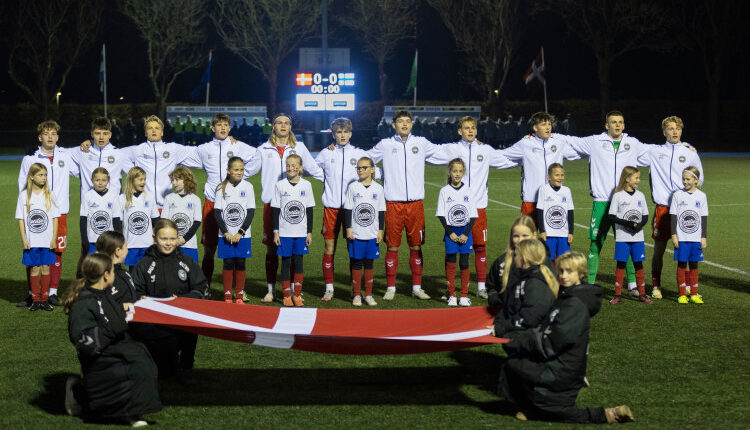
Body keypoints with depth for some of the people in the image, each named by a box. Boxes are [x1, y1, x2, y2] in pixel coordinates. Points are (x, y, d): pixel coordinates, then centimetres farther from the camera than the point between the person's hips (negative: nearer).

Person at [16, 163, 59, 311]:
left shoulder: (49, 195, 4)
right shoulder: (24, 195, 1)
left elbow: (55, 218, 5)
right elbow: (21, 218, 2)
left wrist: (54, 238, -1)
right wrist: (24, 239, -4)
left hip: (47, 241, 1)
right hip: (31, 241, -1)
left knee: (45, 268, 3)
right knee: (34, 268, 3)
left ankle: (44, 299, 10)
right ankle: (35, 299, 10)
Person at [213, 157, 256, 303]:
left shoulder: (247, 187, 1)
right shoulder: (222, 188, 1)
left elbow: (251, 212, -1)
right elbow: (217, 212, 0)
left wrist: (240, 232, -8)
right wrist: (226, 232, -9)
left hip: (242, 235, 0)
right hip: (226, 235, 0)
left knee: (240, 264, 2)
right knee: (228, 264, 0)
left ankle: (239, 296, 11)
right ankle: (227, 296, 8)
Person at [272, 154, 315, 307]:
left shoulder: (306, 185, 2)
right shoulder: (280, 185, 0)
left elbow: (309, 210, 6)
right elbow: (275, 210, 2)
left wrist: (309, 232, 3)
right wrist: (276, 232, -2)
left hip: (301, 232, 1)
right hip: (284, 232, -1)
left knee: (298, 262, 5)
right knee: (286, 262, 3)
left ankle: (297, 295, 14)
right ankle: (287, 296, 10)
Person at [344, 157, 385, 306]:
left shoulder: (378, 188, 4)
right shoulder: (353, 187, 1)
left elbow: (381, 211, 8)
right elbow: (347, 209, 2)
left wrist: (380, 230, 3)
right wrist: (348, 228, -4)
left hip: (372, 234, 1)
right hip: (356, 233, -1)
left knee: (369, 263, 6)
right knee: (356, 263, 2)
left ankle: (368, 294, 14)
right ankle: (357, 295, 10)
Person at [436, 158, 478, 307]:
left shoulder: (468, 191, 3)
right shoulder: (444, 191, 1)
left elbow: (473, 216, 3)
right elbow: (441, 215, 0)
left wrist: (466, 234, -7)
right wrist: (450, 233, -9)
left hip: (465, 231, 1)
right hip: (450, 231, -1)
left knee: (464, 263, 0)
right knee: (451, 262, -2)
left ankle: (464, 296, 8)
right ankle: (451, 295, 6)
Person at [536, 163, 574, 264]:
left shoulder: (566, 190, 6)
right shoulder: (543, 189, -2)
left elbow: (570, 214, 10)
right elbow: (539, 212, -1)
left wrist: (571, 232, 6)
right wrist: (542, 231, -6)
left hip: (564, 233, 3)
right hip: (548, 233, -3)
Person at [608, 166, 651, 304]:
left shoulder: (640, 196, 8)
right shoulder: (618, 196, -4)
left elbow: (645, 216, 10)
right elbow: (612, 217, -8)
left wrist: (639, 225, -11)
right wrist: (628, 224, -17)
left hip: (638, 237, 3)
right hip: (622, 237, -3)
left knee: (638, 264, 6)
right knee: (621, 264, 0)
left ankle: (642, 294, 13)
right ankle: (618, 295, 5)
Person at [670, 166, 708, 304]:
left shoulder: (701, 196, 4)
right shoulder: (678, 195, 0)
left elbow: (704, 218, 7)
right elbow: (673, 216, 1)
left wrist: (704, 237, 4)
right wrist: (674, 234, -6)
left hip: (696, 238, 1)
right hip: (681, 238, -1)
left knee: (694, 265, 7)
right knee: (682, 264, 1)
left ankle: (694, 294, 15)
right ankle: (682, 295, 7)